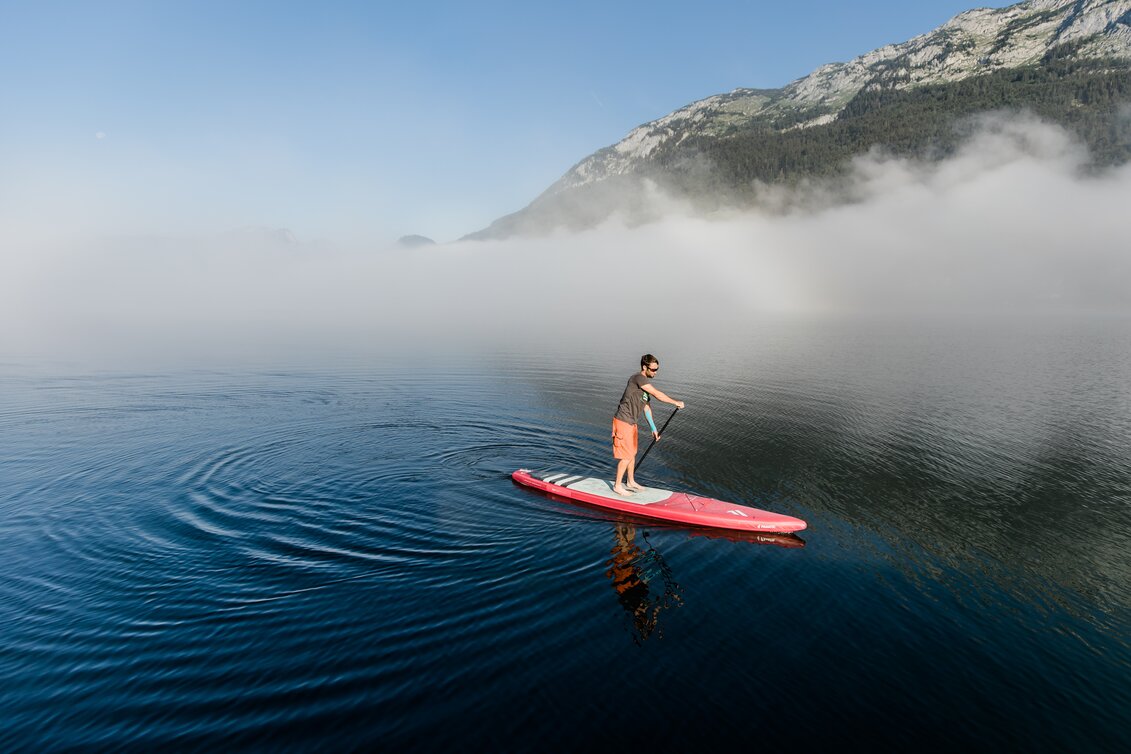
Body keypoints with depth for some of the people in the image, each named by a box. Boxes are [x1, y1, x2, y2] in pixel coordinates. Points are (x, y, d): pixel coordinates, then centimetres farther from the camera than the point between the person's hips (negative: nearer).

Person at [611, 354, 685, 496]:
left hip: (631, 422, 10)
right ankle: (617, 485, 11)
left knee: (632, 453, 19)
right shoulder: (638, 378, -18)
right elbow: (657, 395, -21)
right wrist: (676, 402, -11)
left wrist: (654, 429, 18)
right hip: (623, 422, -10)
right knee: (626, 456, -2)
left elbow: (646, 408, 17)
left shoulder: (645, 384, 12)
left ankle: (630, 482, 35)